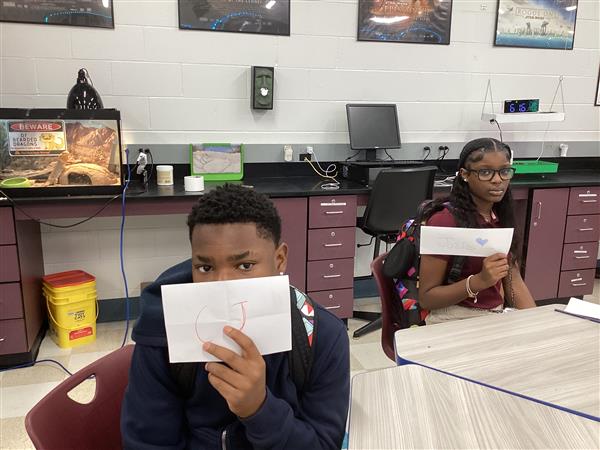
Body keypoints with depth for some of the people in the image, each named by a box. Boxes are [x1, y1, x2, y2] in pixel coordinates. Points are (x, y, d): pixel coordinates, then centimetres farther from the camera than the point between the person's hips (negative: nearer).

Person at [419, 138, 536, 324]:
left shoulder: (502, 218, 6)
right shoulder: (443, 222, -16)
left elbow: (514, 280, 6)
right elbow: (426, 298, -14)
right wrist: (479, 281, -26)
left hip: (496, 316, 7)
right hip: (454, 322, -7)